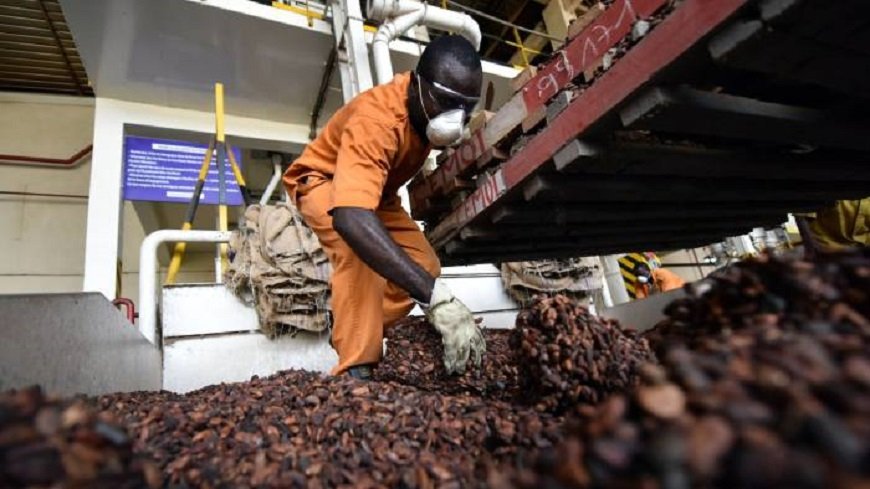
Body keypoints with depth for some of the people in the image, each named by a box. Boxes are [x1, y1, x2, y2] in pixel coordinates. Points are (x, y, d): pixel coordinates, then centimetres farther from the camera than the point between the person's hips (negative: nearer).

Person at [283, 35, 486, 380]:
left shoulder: (432, 108, -17)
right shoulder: (377, 118, -41)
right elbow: (350, 218, -57)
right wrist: (436, 296, -63)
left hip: (377, 189, 7)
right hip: (321, 180, -7)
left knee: (425, 266, -8)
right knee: (357, 248, -37)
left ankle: (369, 344, 4)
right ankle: (356, 369, -29)